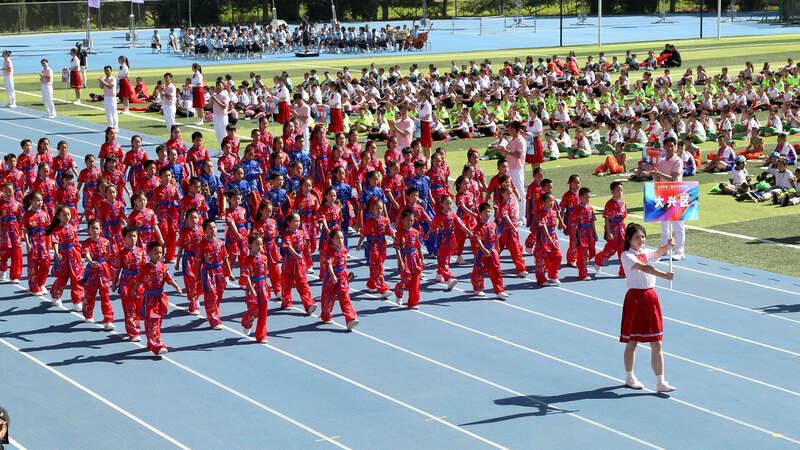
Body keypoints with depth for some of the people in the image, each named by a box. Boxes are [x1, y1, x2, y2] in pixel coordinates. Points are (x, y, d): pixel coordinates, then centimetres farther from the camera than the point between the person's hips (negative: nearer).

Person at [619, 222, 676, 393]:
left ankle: (660, 382, 2)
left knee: (656, 344, 1)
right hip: (635, 297, -6)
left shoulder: (647, 253, 13)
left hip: (651, 297, 6)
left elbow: (659, 253, -9)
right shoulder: (627, 256, -8)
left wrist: (668, 245, -32)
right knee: (632, 342, 7)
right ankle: (630, 377, 24)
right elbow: (644, 267, -25)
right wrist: (664, 275, -38)